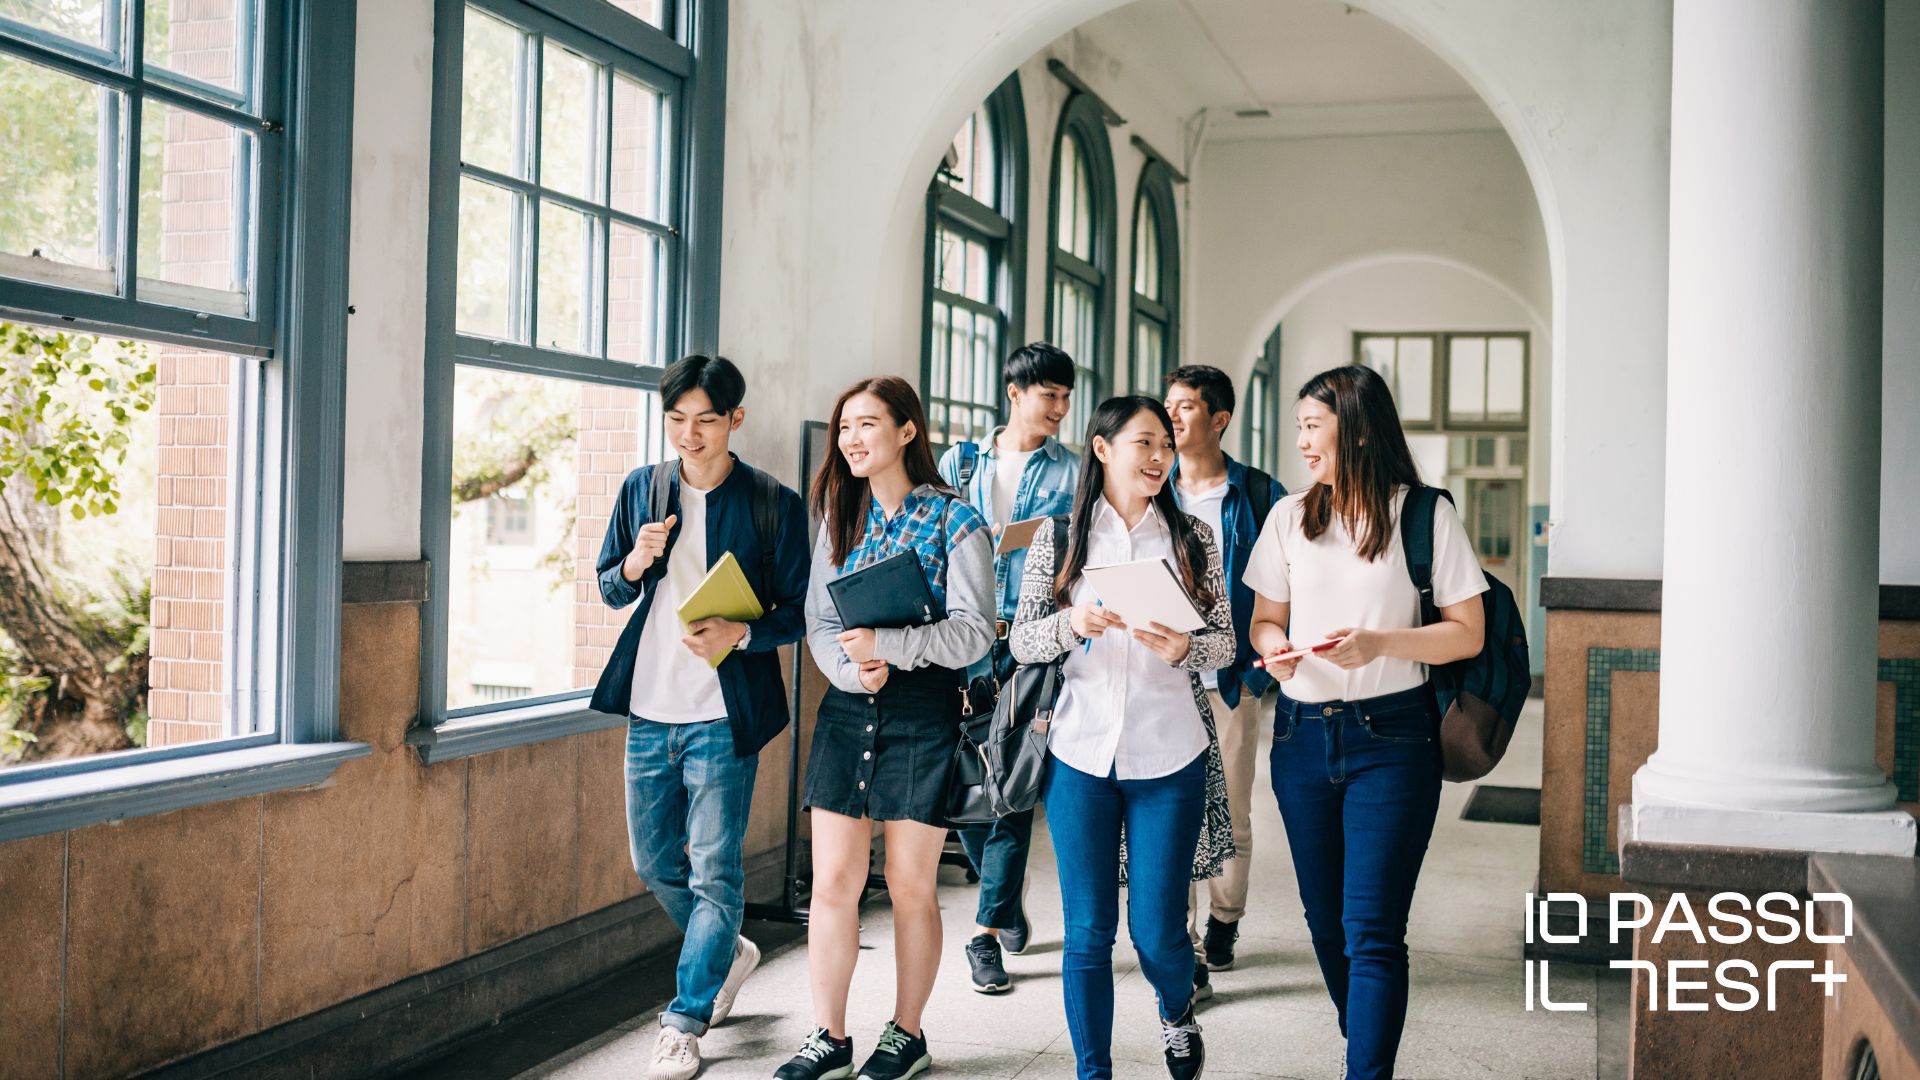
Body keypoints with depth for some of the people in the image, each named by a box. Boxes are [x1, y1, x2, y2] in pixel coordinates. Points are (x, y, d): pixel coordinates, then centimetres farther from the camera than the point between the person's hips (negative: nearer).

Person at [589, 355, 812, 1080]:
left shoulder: (774, 504, -6)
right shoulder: (641, 489, 6)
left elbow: (798, 613, -4)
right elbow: (609, 590, 13)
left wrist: (740, 634, -22)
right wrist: (634, 564, -9)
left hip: (723, 714, -5)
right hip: (649, 707, 5)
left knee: (714, 872, -1)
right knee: (654, 864, 15)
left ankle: (685, 1021, 13)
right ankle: (727, 953, 40)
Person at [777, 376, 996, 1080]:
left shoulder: (954, 521, -4)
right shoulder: (841, 518, 11)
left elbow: (974, 631, -11)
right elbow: (818, 621, 9)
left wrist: (886, 644, -24)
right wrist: (851, 669, -12)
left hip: (923, 713, -4)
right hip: (847, 708, 4)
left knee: (909, 885, 5)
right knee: (832, 880, 3)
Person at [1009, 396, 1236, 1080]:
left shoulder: (1192, 538, 5)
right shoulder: (1059, 538, 3)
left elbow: (1224, 642, 5)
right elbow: (1021, 642, 1)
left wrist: (1183, 648, -17)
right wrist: (1072, 622, -19)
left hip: (1169, 757, 0)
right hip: (1081, 754, 0)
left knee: (1157, 930, 4)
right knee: (1088, 932, 4)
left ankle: (1177, 1013, 38)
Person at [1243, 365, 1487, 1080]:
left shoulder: (1424, 514, -3)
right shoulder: (1290, 518, 10)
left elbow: (1468, 633, -3)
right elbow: (1264, 619, 15)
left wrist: (1381, 645, -18)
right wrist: (1276, 649, -8)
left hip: (1391, 737, -5)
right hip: (1302, 733, 5)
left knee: (1371, 930, -9)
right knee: (1325, 919, 12)